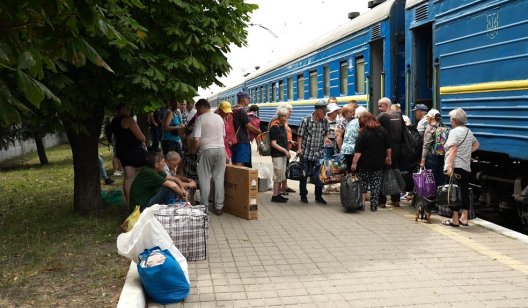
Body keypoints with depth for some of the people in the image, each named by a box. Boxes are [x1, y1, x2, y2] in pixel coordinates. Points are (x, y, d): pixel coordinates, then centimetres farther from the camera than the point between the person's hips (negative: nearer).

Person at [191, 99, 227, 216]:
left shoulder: (200, 119, -6)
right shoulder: (219, 117, 11)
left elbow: (196, 140, -12)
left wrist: (193, 151, 4)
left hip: (206, 150, -4)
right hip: (220, 149, 4)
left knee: (205, 180, 5)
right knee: (219, 179, 7)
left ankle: (205, 206, 9)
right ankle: (219, 207, 9)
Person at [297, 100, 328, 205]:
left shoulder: (325, 121, 1)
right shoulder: (306, 120, -10)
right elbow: (300, 135, -4)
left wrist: (325, 139, -6)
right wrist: (299, 148, -11)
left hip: (319, 153, 3)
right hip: (306, 152, -3)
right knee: (304, 174, 7)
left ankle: (318, 196, 16)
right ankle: (303, 195, 22)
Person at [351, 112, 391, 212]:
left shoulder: (363, 134, -13)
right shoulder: (382, 131, 2)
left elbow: (358, 151, -16)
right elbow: (388, 147, 8)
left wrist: (354, 162, -12)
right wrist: (388, 157, 19)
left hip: (365, 164, -3)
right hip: (379, 163, 3)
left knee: (363, 184, 10)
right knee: (376, 184, 8)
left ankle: (362, 203, 8)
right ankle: (374, 205, 8)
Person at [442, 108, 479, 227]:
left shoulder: (454, 132, -9)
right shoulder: (469, 131, 16)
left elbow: (453, 150, -19)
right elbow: (476, 145, 31)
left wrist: (450, 166, -23)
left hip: (456, 166, -8)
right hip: (467, 167, 8)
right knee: (464, 192, 10)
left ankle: (455, 220, -2)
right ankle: (464, 218, 15)